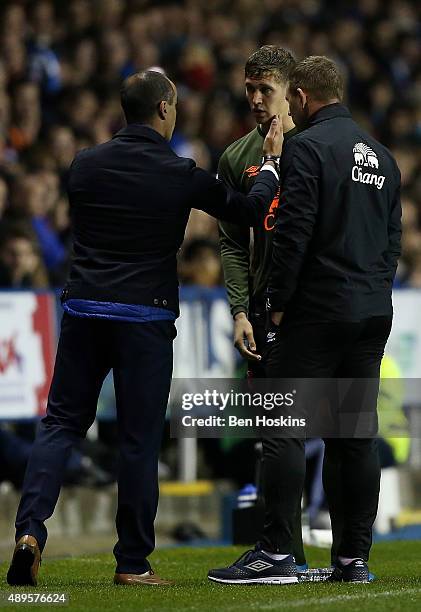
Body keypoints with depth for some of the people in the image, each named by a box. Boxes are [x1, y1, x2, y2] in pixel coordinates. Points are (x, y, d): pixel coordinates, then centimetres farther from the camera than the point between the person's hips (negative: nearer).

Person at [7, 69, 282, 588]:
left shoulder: (86, 163, 2)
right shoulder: (180, 174, -7)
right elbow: (246, 209, 6)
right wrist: (271, 165, 22)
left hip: (83, 311, 3)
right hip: (145, 318, -3)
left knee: (61, 423, 10)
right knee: (139, 438, 3)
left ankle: (30, 530, -9)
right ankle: (133, 563, 7)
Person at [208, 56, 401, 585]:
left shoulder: (307, 147, -8)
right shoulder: (381, 155, 16)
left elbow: (293, 232, -14)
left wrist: (278, 301, -8)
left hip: (317, 309, -7)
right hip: (374, 315, 7)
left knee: (284, 428, -6)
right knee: (356, 433, 7)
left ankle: (276, 553, -10)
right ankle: (354, 557, 7)